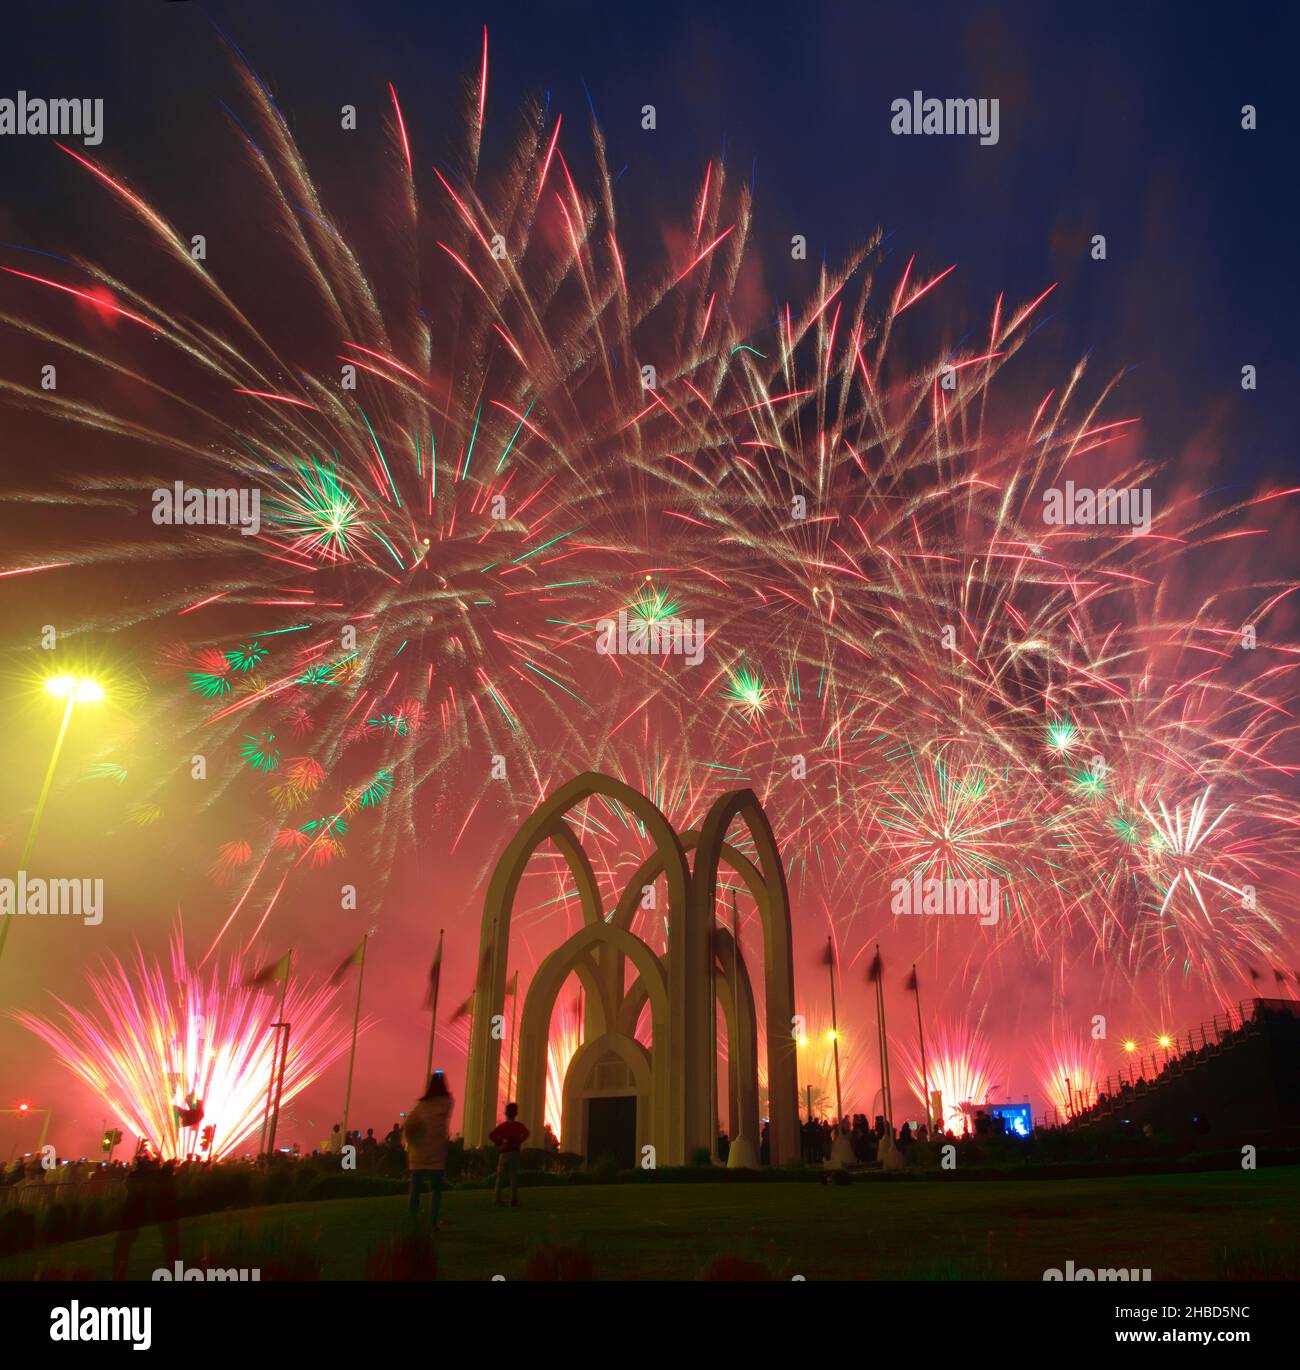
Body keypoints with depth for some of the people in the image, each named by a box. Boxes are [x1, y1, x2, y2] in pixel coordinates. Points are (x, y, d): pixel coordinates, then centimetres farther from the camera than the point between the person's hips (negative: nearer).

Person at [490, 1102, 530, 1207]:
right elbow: (526, 1134, -17)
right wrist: (518, 1142, -7)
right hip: (514, 1153, -2)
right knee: (514, 1177, 0)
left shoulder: (501, 1126, 7)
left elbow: (491, 1135, -6)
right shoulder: (519, 1125, 2)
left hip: (503, 1154, 2)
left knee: (500, 1177, 8)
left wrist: (498, 1144, -1)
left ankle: (497, 1199, 3)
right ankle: (513, 1200, -6)